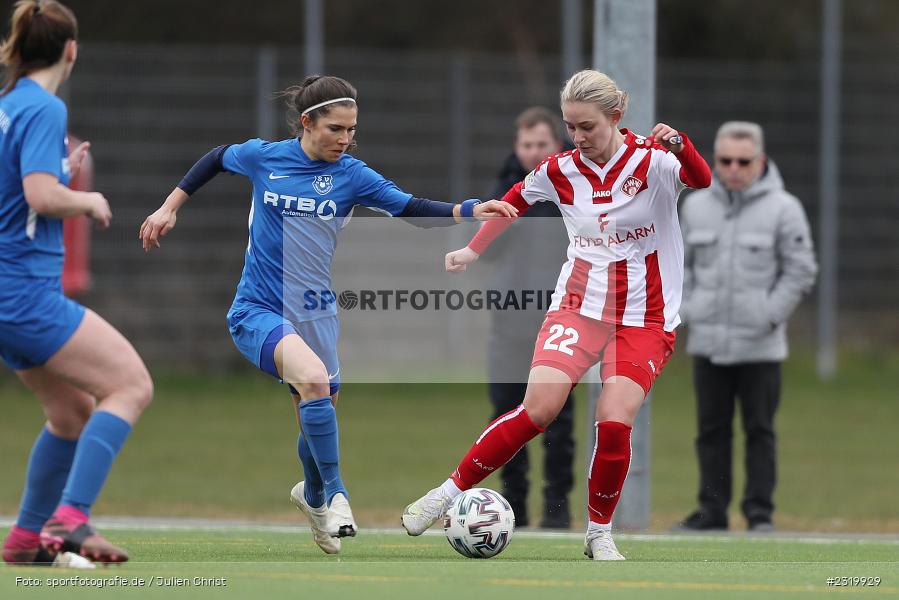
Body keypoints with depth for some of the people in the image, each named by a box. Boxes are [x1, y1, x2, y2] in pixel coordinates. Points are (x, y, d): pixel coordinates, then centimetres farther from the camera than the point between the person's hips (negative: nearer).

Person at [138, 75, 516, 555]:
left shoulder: (350, 175, -2)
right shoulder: (263, 158, -4)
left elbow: (412, 209, -7)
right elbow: (217, 159, 16)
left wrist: (470, 211, -22)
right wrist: (170, 208, 16)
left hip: (314, 313, 3)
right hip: (257, 311, -3)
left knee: (317, 418, 9)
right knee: (314, 377, -30)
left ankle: (312, 495, 42)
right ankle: (335, 494, -20)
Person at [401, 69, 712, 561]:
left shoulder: (653, 161, -11)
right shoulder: (561, 171, 0)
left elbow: (702, 179, -33)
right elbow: (515, 200, 20)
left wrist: (679, 144, -52)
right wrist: (472, 250, 23)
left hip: (645, 318, -2)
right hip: (578, 303, 2)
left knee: (614, 422, -18)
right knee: (538, 407, -18)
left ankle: (600, 534, 4)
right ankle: (450, 492, -5)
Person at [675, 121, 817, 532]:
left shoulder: (783, 209, -3)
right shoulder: (696, 206, 9)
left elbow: (800, 271, -2)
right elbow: (681, 265, 17)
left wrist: (769, 316, -9)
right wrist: (685, 310, 3)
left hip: (759, 346, -4)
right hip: (707, 341, 4)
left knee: (760, 431, 0)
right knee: (712, 429, 7)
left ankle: (760, 511, 4)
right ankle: (713, 509, 12)